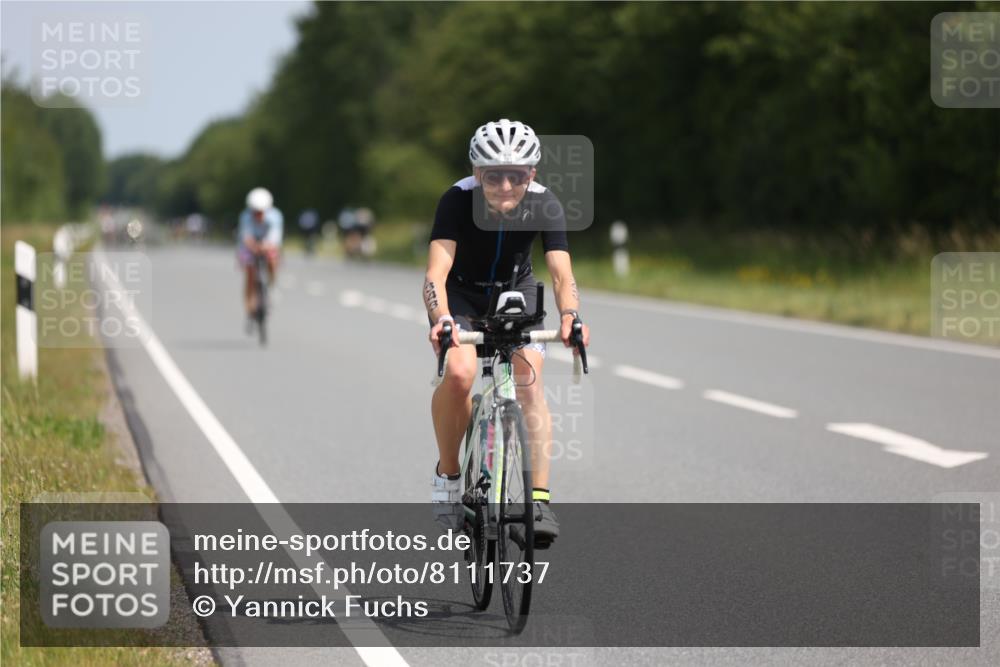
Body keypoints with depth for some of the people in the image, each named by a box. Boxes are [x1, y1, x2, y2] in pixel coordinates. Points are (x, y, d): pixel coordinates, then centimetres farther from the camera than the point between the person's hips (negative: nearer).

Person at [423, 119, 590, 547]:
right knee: (458, 373, -27)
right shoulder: (458, 200, -30)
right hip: (462, 293, -1)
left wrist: (570, 316, -55)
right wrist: (440, 319, -59)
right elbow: (437, 270, -39)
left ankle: (539, 500, -21)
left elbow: (561, 273, -34)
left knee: (529, 381, -20)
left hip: (516, 292, 1)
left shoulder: (544, 205, -25)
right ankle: (448, 473, -4)